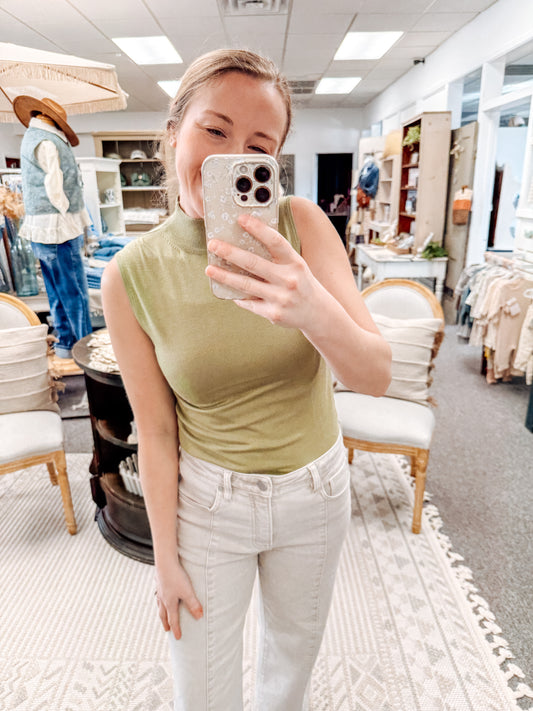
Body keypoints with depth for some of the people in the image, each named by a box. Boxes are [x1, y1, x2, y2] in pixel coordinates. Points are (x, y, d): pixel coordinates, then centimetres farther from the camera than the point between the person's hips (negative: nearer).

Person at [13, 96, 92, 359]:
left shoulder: (31, 138, 21)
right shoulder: (46, 142, -11)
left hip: (41, 228, 11)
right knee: (74, 290, -7)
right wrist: (67, 215, -7)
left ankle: (66, 343, 21)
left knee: (58, 290, 13)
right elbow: (55, 188, -15)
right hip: (57, 228, -11)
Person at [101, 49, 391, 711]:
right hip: (206, 499, -1)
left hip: (315, 488, 2)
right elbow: (156, 429, -9)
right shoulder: (131, 276, -17)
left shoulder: (301, 223, -16)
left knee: (296, 642, 30)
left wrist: (314, 308, -43)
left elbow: (375, 376, -21)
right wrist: (165, 554, -2)